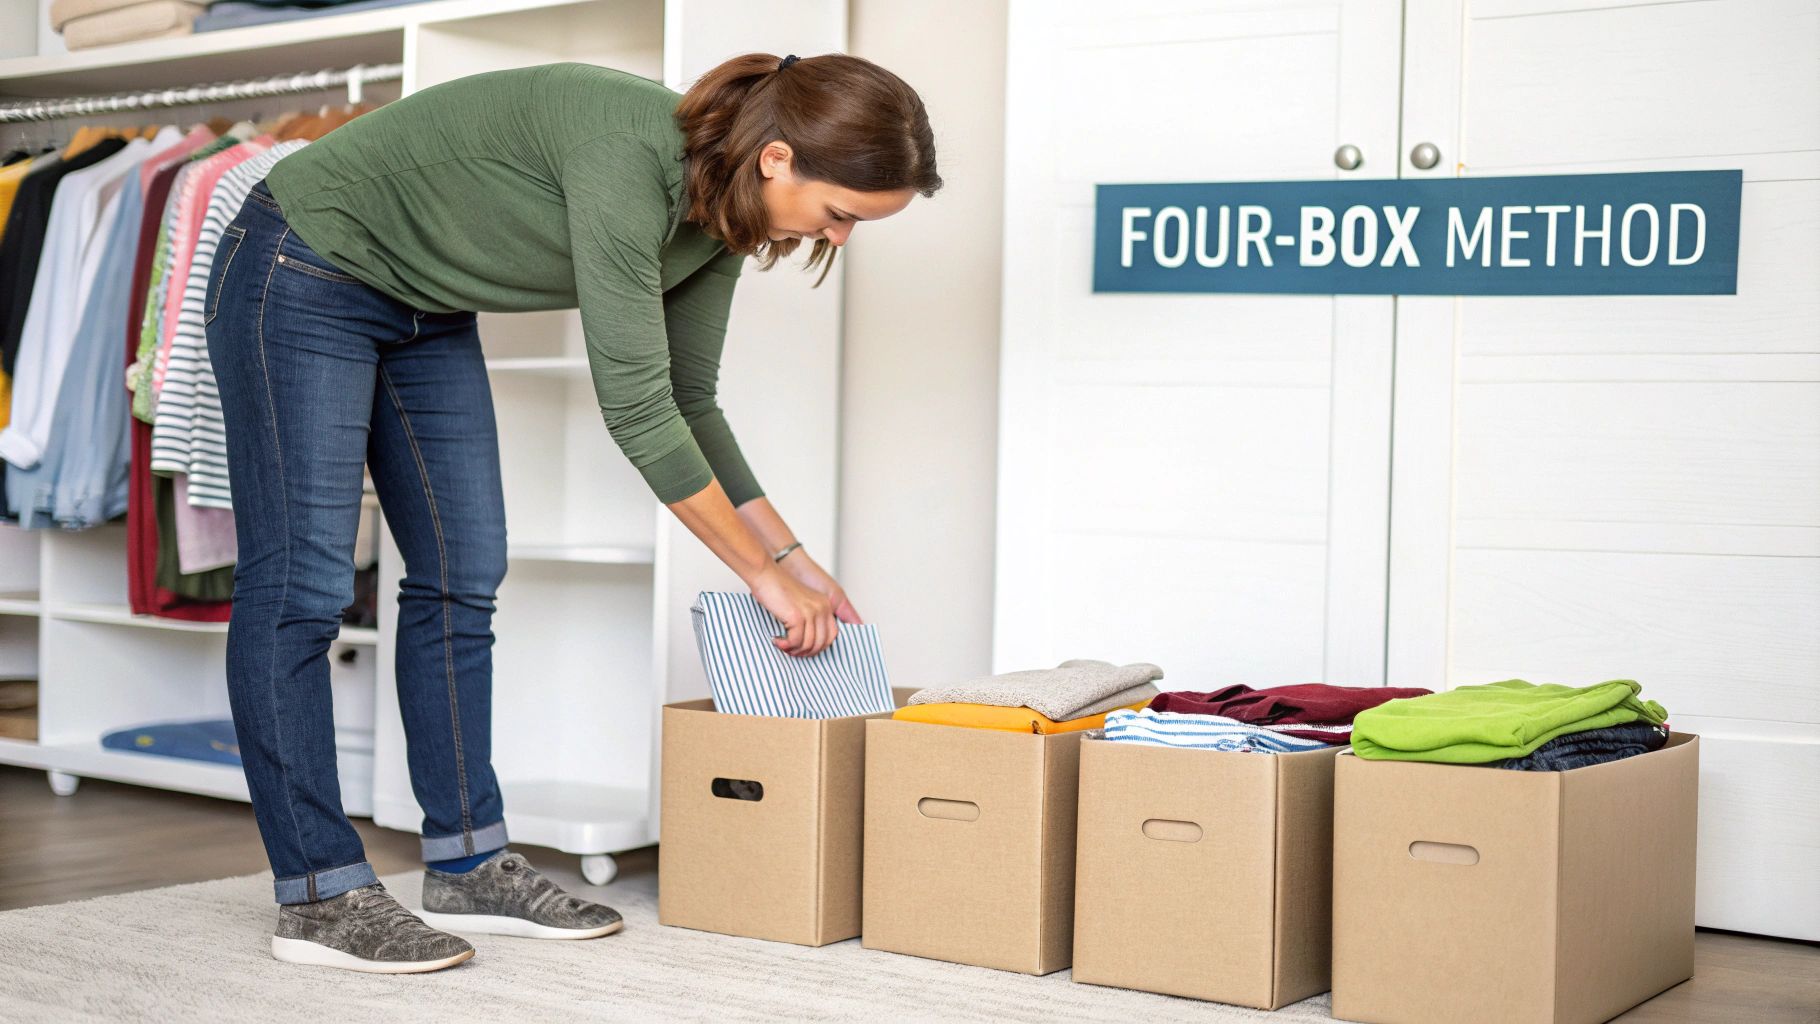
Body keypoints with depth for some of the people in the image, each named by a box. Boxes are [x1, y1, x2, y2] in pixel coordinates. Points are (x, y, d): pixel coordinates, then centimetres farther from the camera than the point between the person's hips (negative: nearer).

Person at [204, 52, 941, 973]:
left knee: (462, 576, 5)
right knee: (301, 583, -7)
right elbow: (635, 408, -31)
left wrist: (794, 559, 3)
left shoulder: (715, 216, -6)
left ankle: (467, 867, 12)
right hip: (306, 272, -9)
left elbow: (687, 404, 6)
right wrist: (763, 574, -21)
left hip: (426, 310, 9)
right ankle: (318, 898, -2)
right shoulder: (628, 154, -33)